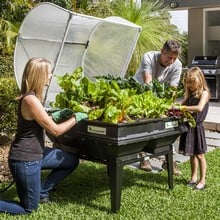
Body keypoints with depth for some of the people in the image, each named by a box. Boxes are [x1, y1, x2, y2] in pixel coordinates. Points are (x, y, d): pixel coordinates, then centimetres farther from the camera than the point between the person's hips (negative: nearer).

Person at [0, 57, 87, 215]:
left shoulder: (31, 95, 4)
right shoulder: (30, 100, -26)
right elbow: (55, 130, -19)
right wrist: (76, 118, -6)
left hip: (35, 153, 9)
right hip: (25, 159, -9)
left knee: (72, 160, 18)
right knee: (29, 208, 6)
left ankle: (42, 192, 25)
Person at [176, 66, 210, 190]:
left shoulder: (204, 92, -12)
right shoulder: (190, 94, 11)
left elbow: (199, 108, -28)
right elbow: (183, 105, 12)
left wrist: (182, 108, -29)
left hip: (197, 127, -6)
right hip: (188, 126, 6)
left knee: (199, 155, 3)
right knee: (192, 154, 15)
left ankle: (202, 181, 13)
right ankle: (194, 177, 27)